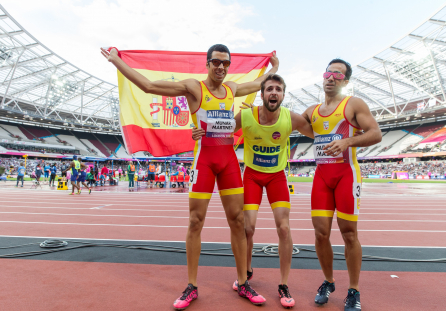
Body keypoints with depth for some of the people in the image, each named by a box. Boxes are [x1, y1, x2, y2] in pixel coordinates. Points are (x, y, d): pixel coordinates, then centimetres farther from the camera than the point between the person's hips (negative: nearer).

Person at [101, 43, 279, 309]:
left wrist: (275, 68, 45)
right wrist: (117, 61, 0)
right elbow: (148, 85, -3)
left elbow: (258, 84, 36)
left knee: (237, 220, 5)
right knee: (196, 221, 0)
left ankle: (243, 283, 20)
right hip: (204, 158, -4)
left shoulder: (232, 88, 15)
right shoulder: (193, 88, -1)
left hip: (229, 159, 5)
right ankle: (192, 287, 17)